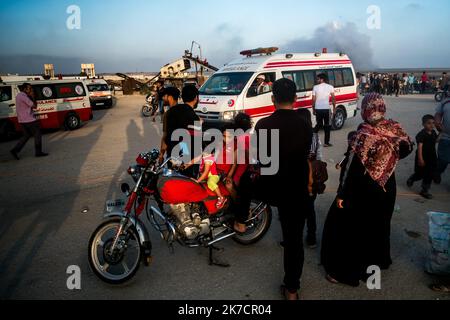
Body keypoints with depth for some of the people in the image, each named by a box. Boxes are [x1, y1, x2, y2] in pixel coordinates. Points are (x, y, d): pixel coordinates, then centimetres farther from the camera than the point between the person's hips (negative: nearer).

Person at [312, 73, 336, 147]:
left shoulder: (315, 87, 1)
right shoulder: (330, 87, 0)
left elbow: (313, 99, 1)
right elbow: (333, 98, -4)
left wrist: (313, 109, 10)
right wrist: (334, 108, 3)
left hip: (318, 109, 2)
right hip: (326, 109, -2)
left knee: (319, 124, 19)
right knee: (327, 125, 8)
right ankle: (326, 143, 9)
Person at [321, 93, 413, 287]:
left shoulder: (363, 135, -24)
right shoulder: (395, 129, -7)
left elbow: (352, 167, -22)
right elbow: (407, 149, 11)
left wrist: (342, 194, -14)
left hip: (363, 191, -6)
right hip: (386, 188, 7)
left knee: (348, 227, 6)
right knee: (378, 225, 25)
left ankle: (345, 271, 12)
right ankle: (376, 261, 43)